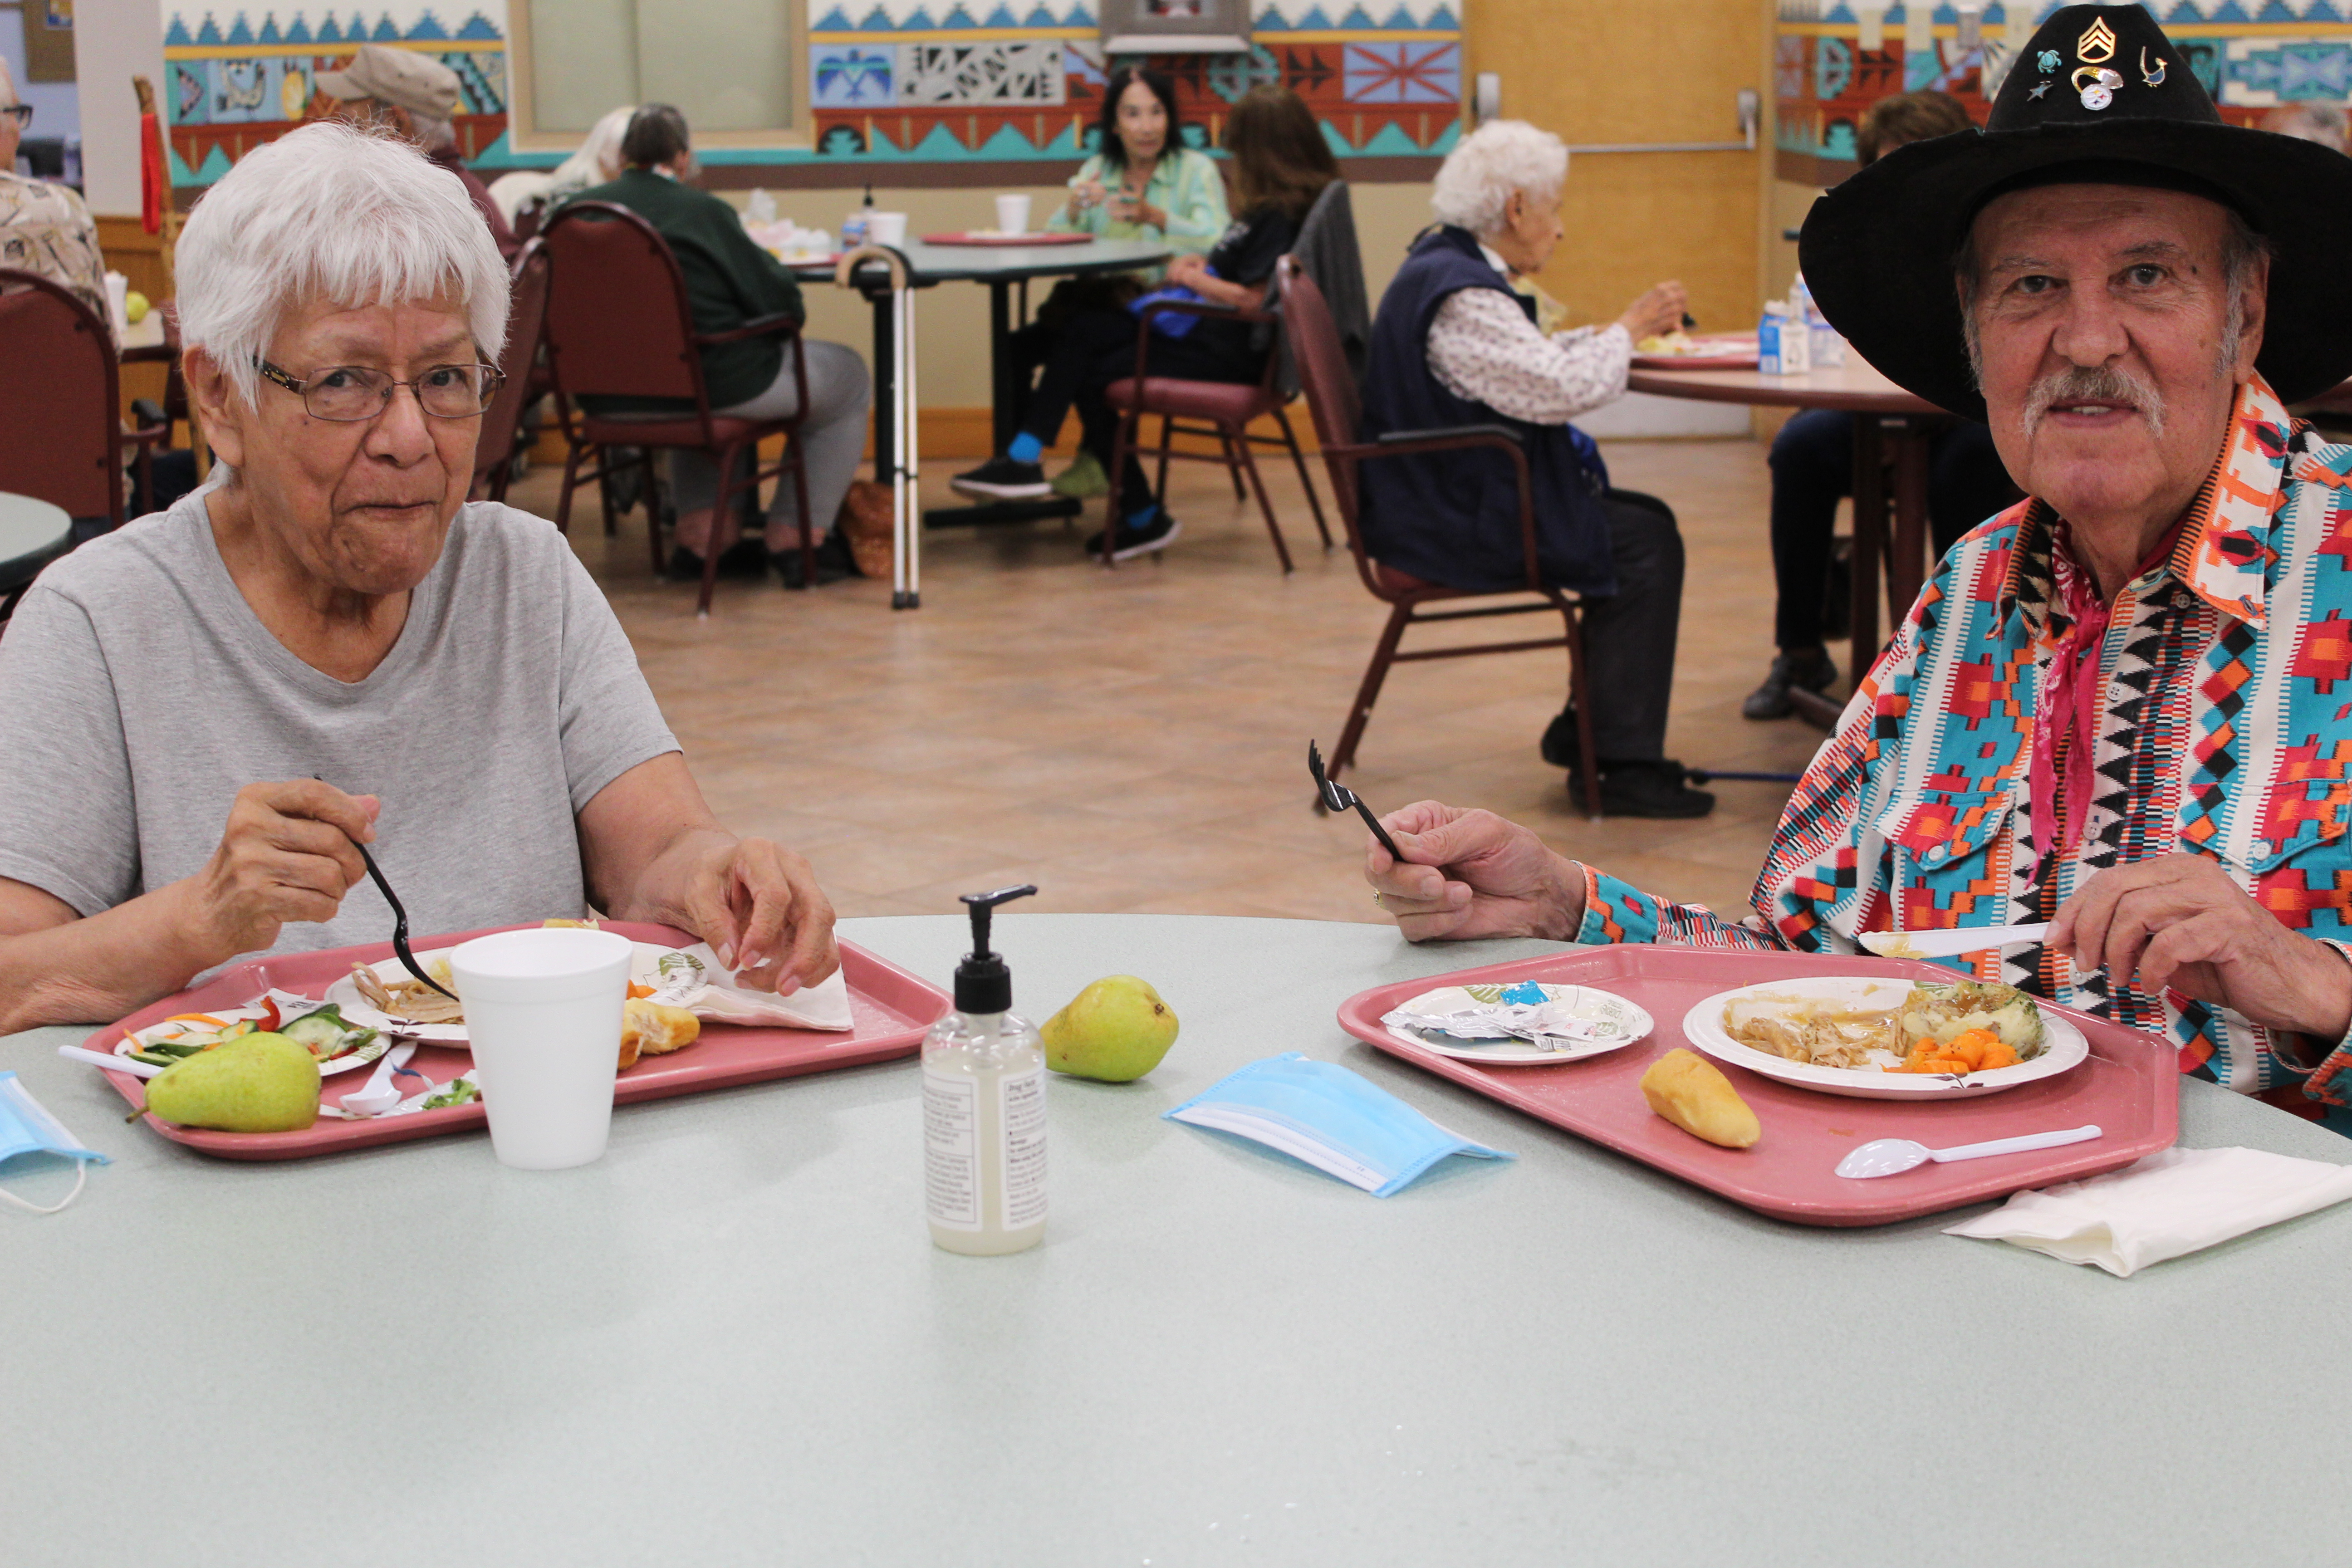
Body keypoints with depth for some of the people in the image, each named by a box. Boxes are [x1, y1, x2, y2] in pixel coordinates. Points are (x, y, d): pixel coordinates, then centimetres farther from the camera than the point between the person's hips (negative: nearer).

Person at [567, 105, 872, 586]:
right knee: (848, 376, 17)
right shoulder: (703, 211, -13)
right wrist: (767, 263, 12)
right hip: (718, 387, -6)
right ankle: (794, 542, 17)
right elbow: (783, 304, -10)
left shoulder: (577, 211, 0)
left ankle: (697, 533, 28)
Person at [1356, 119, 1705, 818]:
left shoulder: (1444, 266, 13)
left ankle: (1588, 729, 15)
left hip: (1455, 496, 11)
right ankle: (1620, 762, -6)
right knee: (1644, 546, -9)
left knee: (1650, 521, 11)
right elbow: (1562, 388, -26)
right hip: (1455, 525, -11)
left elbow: (1528, 362, 20)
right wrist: (1626, 330, -9)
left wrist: (1618, 330, 9)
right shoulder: (1461, 295, -22)